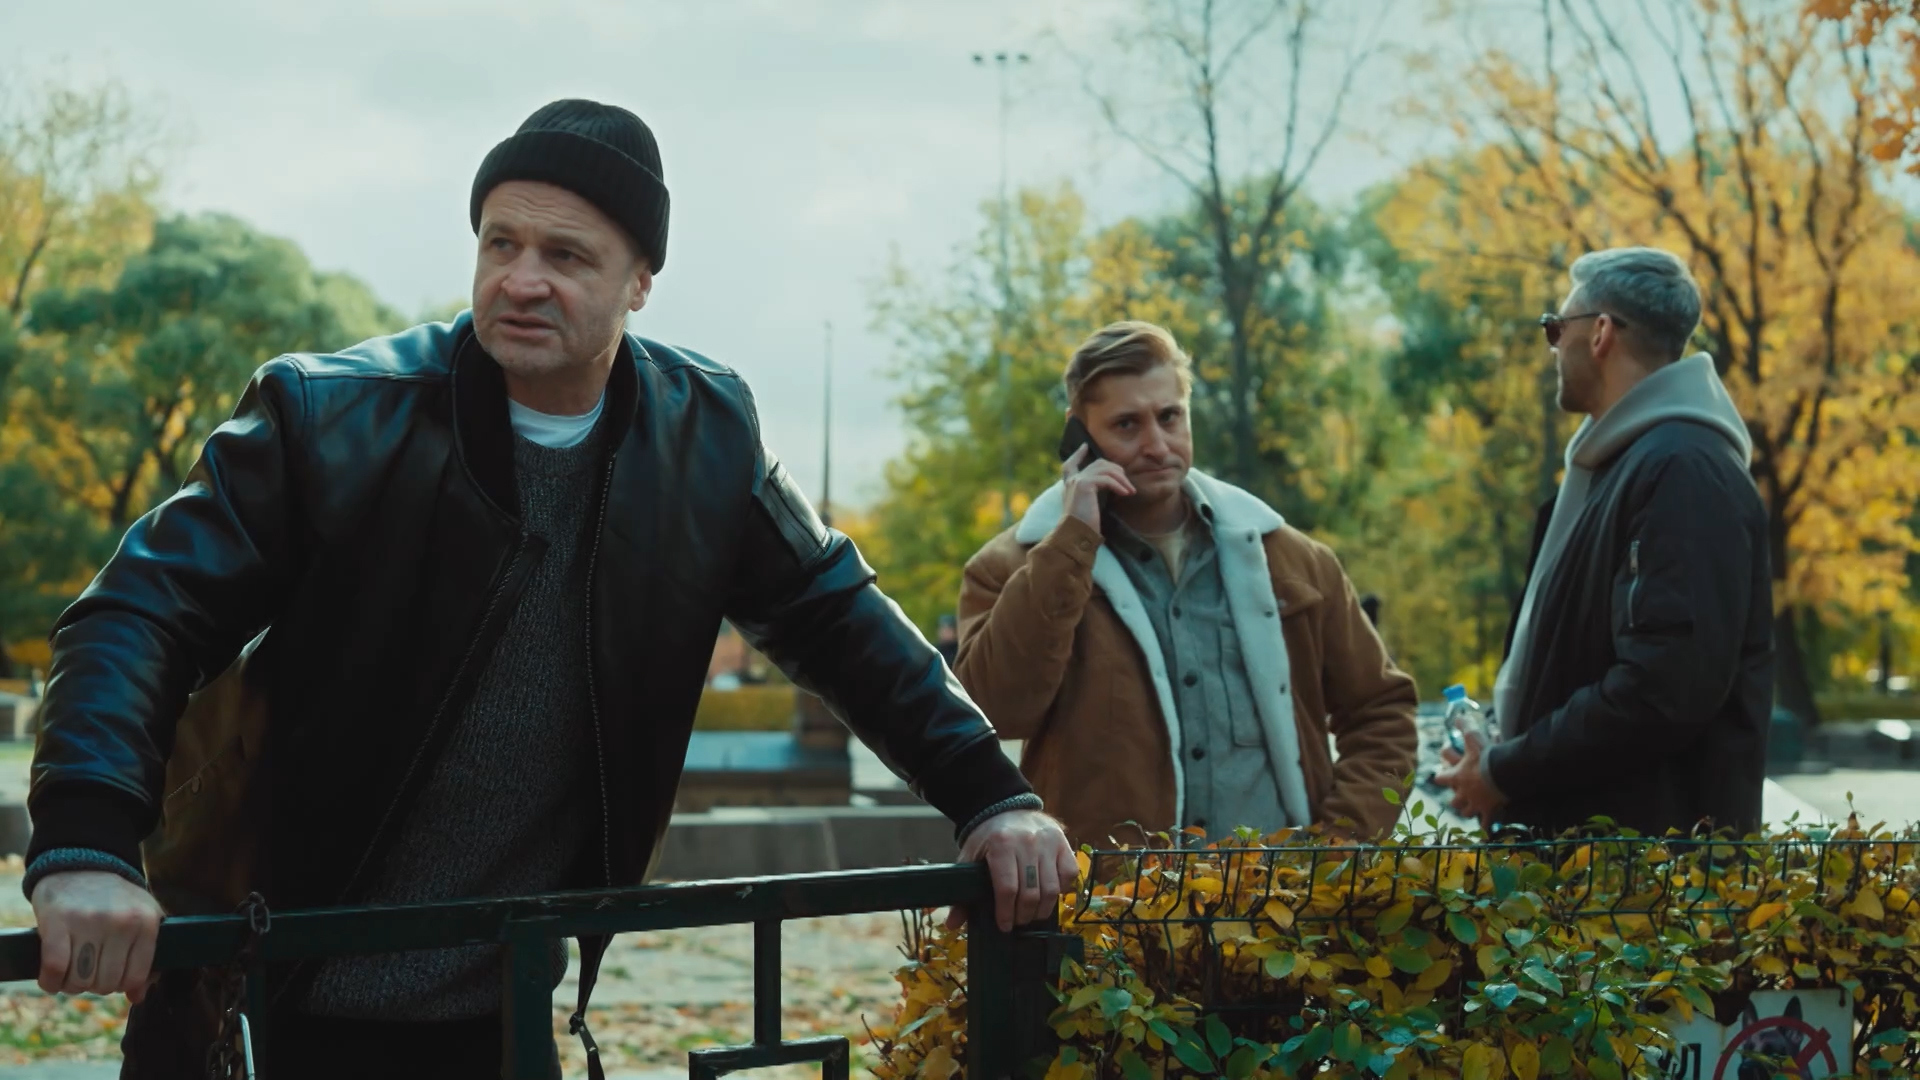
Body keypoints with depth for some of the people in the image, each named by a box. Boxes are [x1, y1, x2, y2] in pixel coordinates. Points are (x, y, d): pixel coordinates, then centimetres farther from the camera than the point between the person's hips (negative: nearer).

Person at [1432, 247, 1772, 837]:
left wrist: (1506, 772, -18)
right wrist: (1503, 753, 8)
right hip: (1590, 834, 10)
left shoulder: (1683, 468, -17)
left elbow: (1667, 688, -26)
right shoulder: (1623, 462, 16)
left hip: (1657, 852, -10)